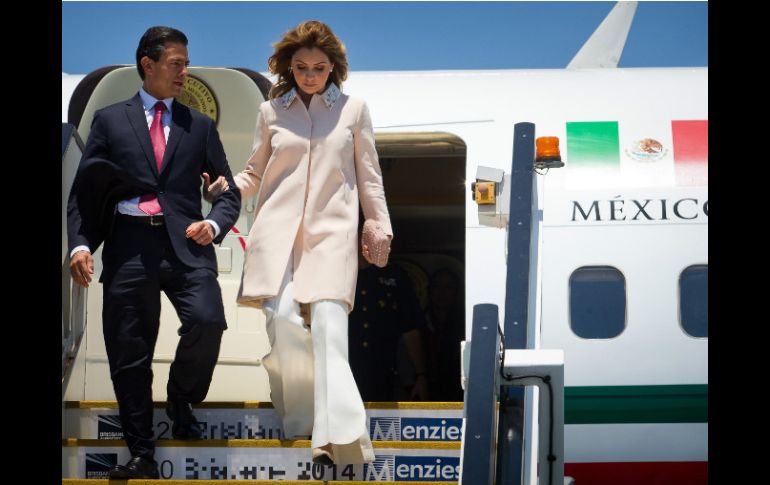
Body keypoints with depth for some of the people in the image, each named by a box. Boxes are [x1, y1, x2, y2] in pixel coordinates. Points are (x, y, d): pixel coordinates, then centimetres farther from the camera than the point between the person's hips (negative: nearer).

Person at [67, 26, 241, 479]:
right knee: (129, 354, 0)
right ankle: (142, 455, 11)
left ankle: (182, 400, 6)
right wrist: (80, 244, -6)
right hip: (129, 244, 0)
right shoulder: (110, 120, 11)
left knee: (207, 321, -23)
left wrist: (213, 224, -5)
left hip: (185, 243, 0)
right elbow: (84, 189, 9)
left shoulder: (200, 126, 16)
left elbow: (228, 191, 17)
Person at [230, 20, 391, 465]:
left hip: (332, 232, -1)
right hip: (278, 230, 2)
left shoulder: (353, 109, 10)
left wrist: (381, 226, 9)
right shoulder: (272, 111, 13)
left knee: (329, 325, -17)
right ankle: (301, 421, 0)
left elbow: (369, 175, 15)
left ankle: (338, 438, -28)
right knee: (283, 319, -16)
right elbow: (255, 174, 19)